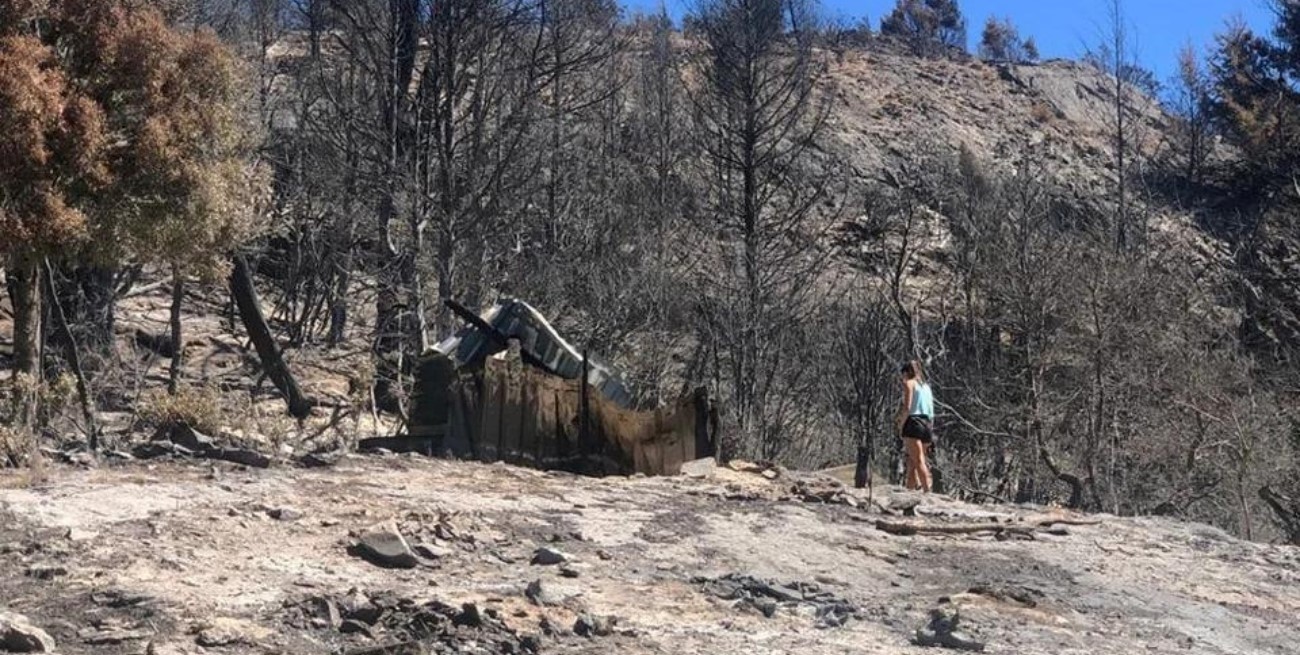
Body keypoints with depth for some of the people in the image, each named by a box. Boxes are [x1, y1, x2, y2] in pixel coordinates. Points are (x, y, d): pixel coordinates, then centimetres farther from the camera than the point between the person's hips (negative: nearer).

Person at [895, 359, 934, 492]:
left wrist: (901, 425, -2)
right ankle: (910, 488, 8)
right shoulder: (926, 386, 22)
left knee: (919, 461, -12)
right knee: (912, 461, 10)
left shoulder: (909, 383, 1)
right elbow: (931, 411, 16)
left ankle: (927, 491, -21)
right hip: (927, 423, 7)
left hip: (914, 422, -7)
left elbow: (907, 408, -10)